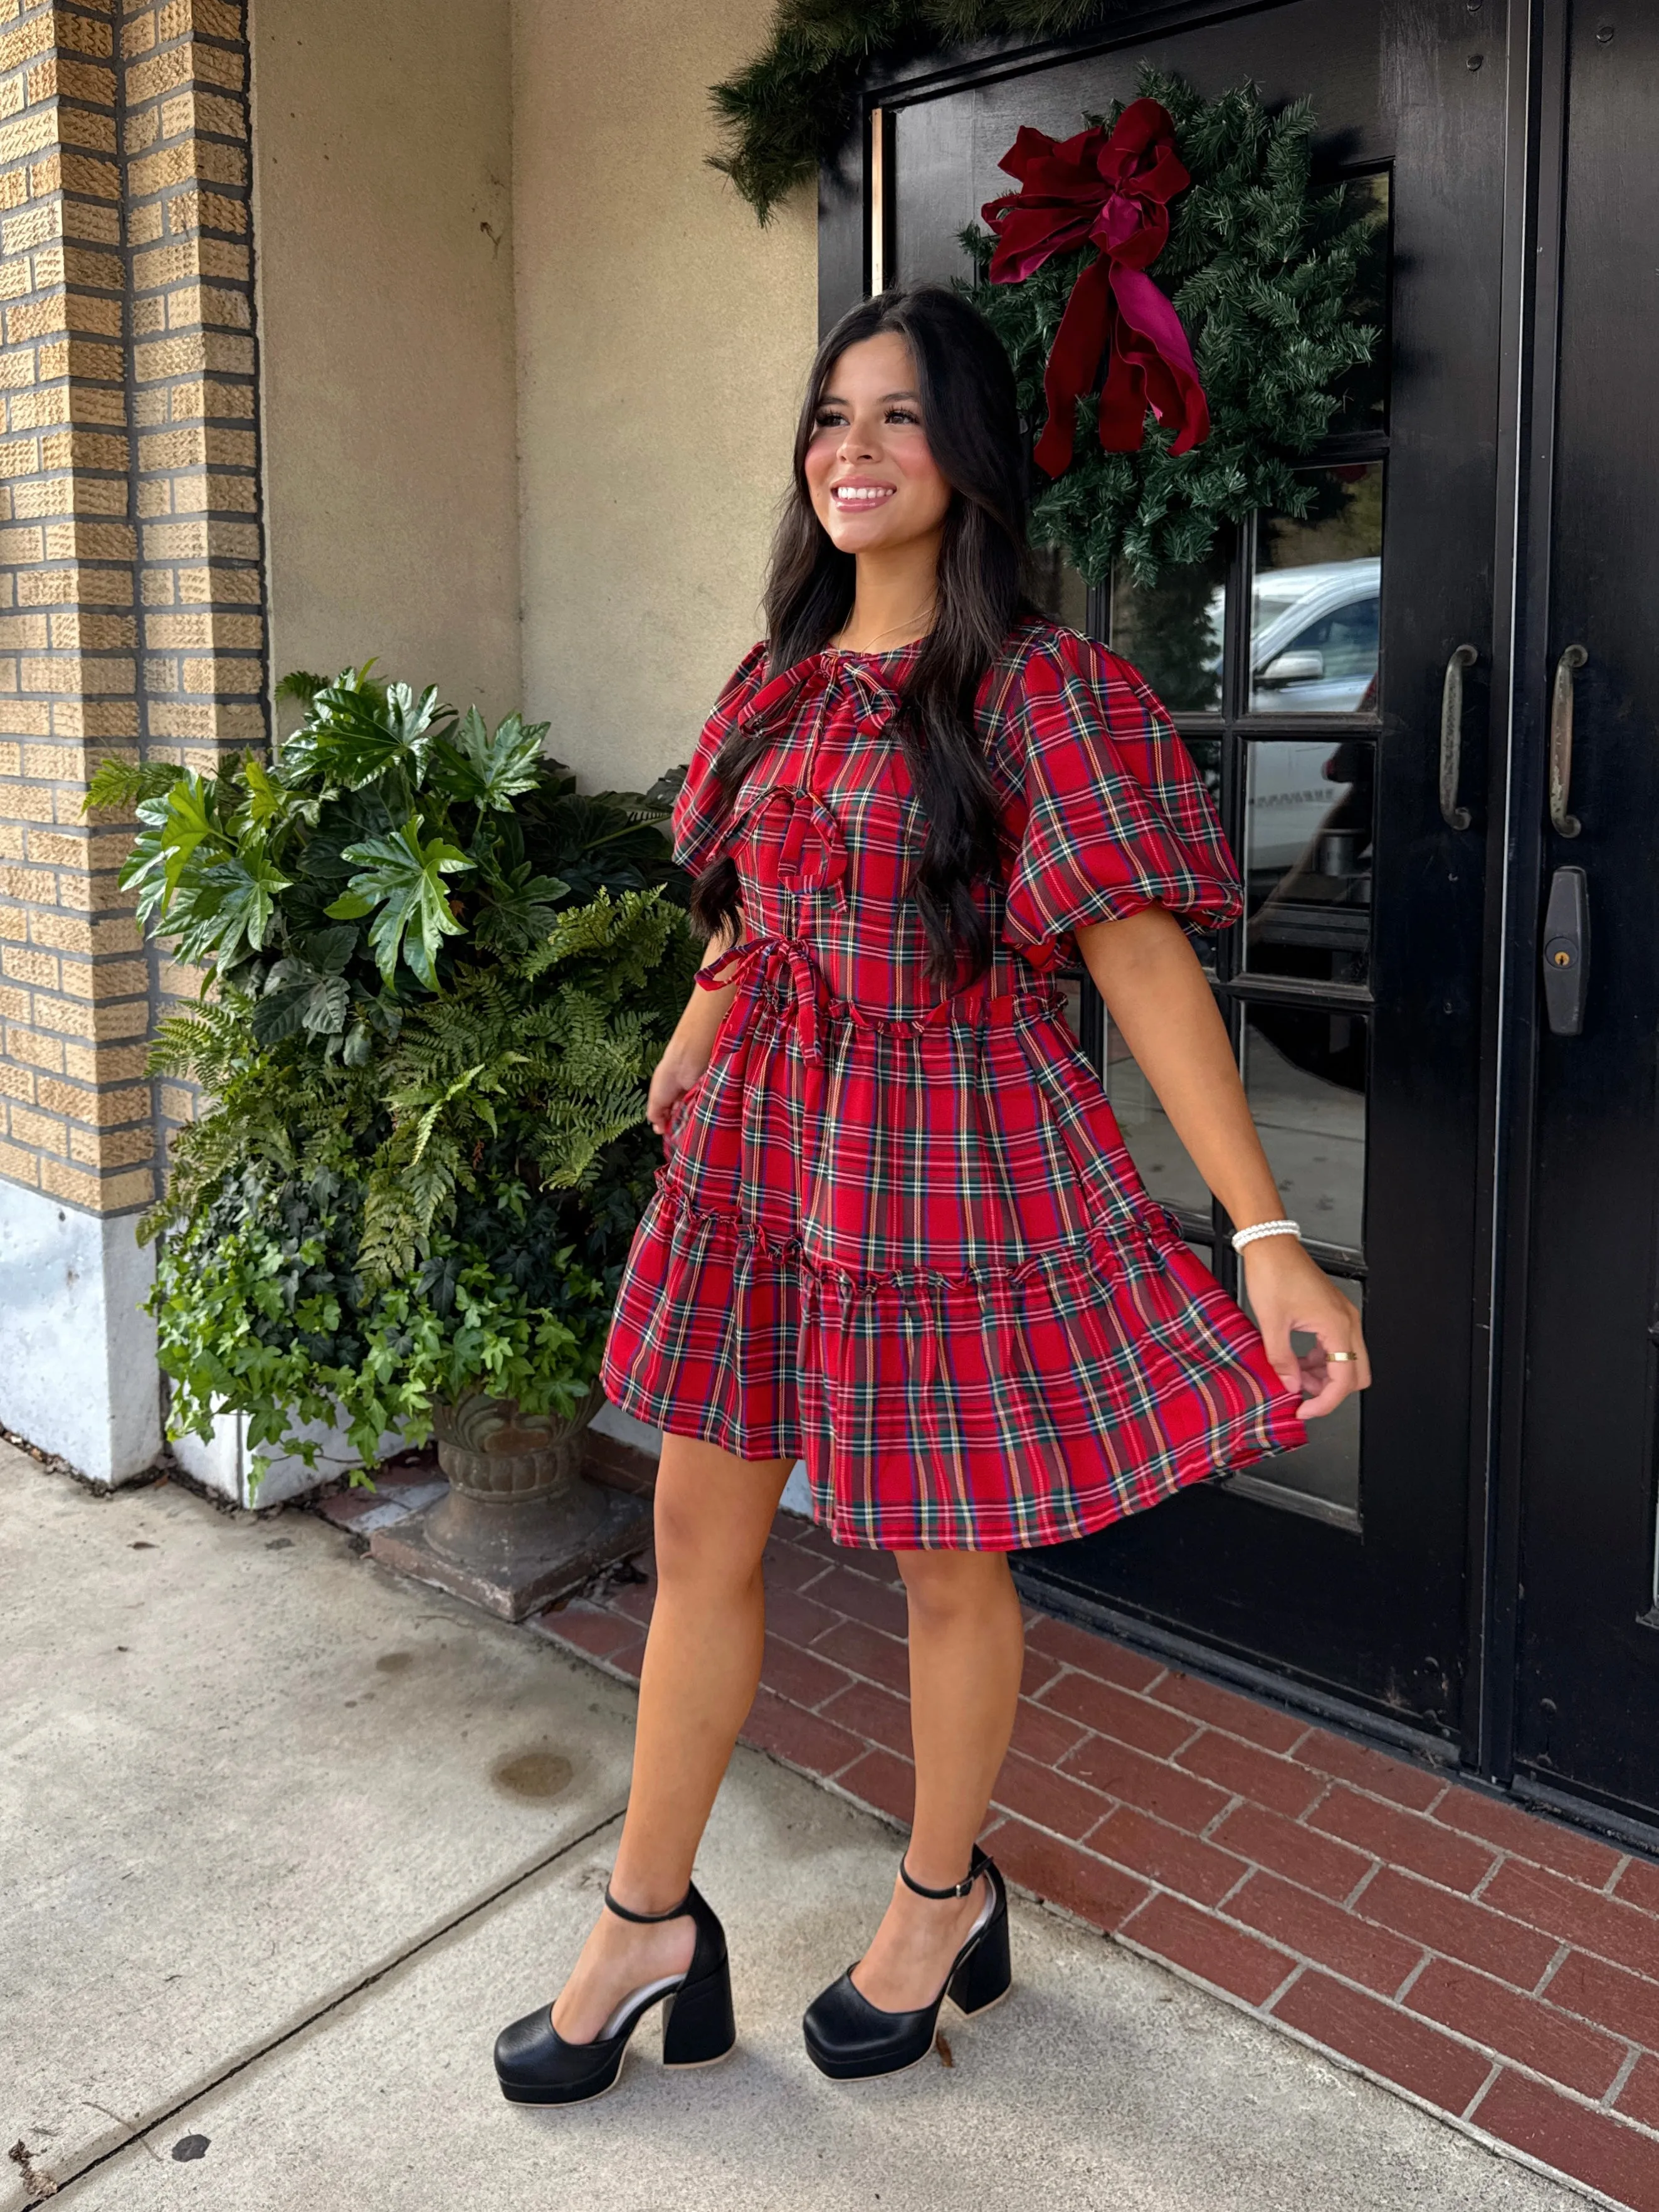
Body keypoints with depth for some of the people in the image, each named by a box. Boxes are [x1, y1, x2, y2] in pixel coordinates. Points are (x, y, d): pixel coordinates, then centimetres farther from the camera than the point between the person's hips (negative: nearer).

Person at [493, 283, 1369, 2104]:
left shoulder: (1041, 691, -10)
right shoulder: (778, 684, 10)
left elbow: (1142, 960, -15)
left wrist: (1267, 1235, -19)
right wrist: (691, 1053, 16)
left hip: (952, 1153, -6)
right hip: (756, 1147, 6)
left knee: (945, 1561, 9)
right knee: (699, 1531, 11)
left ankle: (944, 1900, 36)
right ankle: (649, 1927, 29)